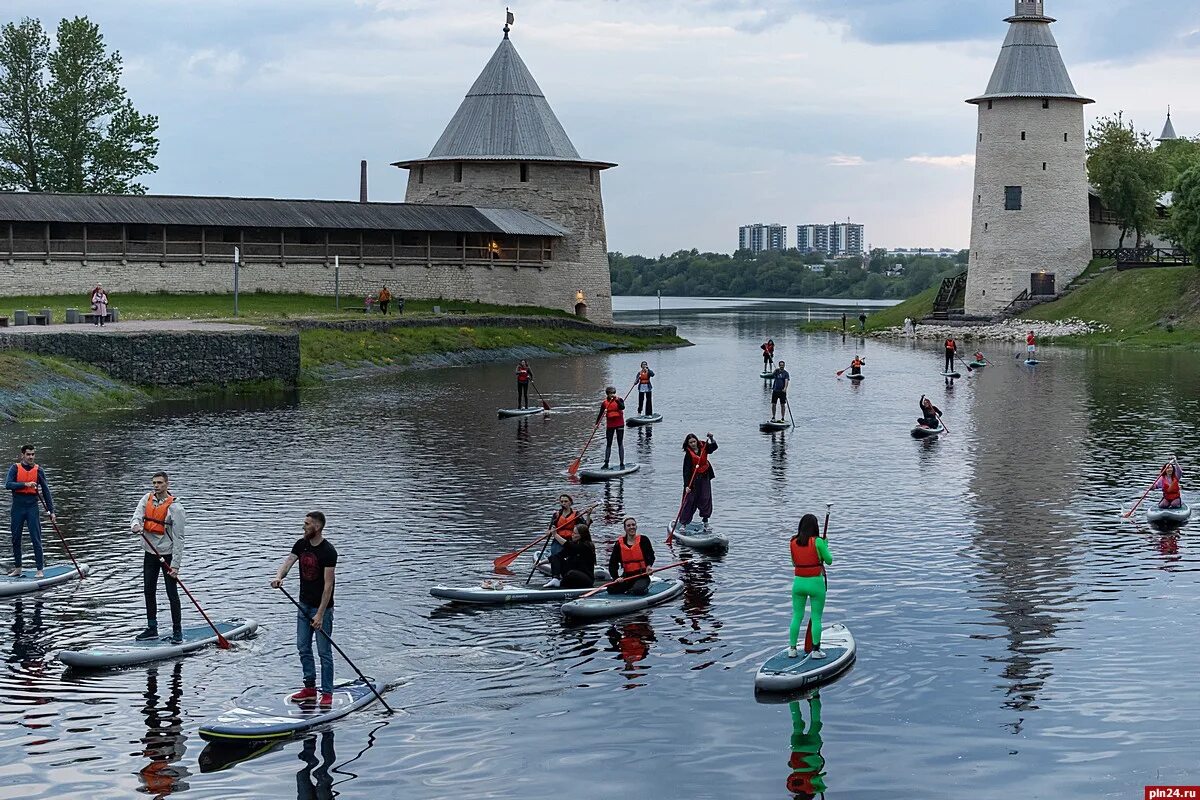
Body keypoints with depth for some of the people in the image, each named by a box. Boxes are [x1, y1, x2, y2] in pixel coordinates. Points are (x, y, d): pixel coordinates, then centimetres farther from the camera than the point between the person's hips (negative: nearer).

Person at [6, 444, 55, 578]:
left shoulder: (39, 470, 3)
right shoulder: (15, 468, 2)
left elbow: (46, 491, 6)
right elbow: (8, 484, -12)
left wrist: (51, 511, 2)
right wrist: (25, 484, -22)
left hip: (32, 507, -1)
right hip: (17, 507, 1)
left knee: (36, 539, -6)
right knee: (16, 539, 9)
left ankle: (40, 570, -5)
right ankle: (17, 569, 19)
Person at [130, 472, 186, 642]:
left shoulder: (175, 507, -14)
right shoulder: (147, 499, 5)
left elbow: (178, 538, -14)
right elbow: (137, 515, -7)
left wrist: (175, 565, -18)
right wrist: (136, 525, -33)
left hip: (167, 554, -6)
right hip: (150, 553, 6)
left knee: (172, 593, -3)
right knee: (148, 591, 12)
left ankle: (177, 631, 5)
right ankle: (152, 628, 23)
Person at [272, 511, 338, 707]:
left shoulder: (328, 551, -17)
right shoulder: (301, 544, 5)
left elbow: (328, 585, -20)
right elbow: (289, 561, -8)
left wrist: (320, 614, -23)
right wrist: (279, 577, -32)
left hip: (322, 607, -7)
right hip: (304, 604, 7)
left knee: (324, 651, -3)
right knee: (303, 647, 11)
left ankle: (327, 693, 3)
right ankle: (310, 688, 21)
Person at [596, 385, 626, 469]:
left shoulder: (619, 400, -3)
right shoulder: (604, 403, 2)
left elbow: (623, 407, -23)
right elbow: (600, 415, 5)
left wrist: (616, 400, -33)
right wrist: (596, 424, -2)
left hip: (619, 424, -2)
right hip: (610, 425, 2)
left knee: (620, 444, -1)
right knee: (608, 444, 7)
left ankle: (622, 464, 3)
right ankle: (606, 463, 12)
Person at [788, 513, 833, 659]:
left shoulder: (793, 542, -1)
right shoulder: (817, 542, -14)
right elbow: (829, 560, -5)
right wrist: (825, 546, 12)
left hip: (798, 582, 4)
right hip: (815, 583, -4)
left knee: (797, 616, 13)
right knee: (816, 618, 5)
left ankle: (792, 648, 14)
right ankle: (815, 650, 7)